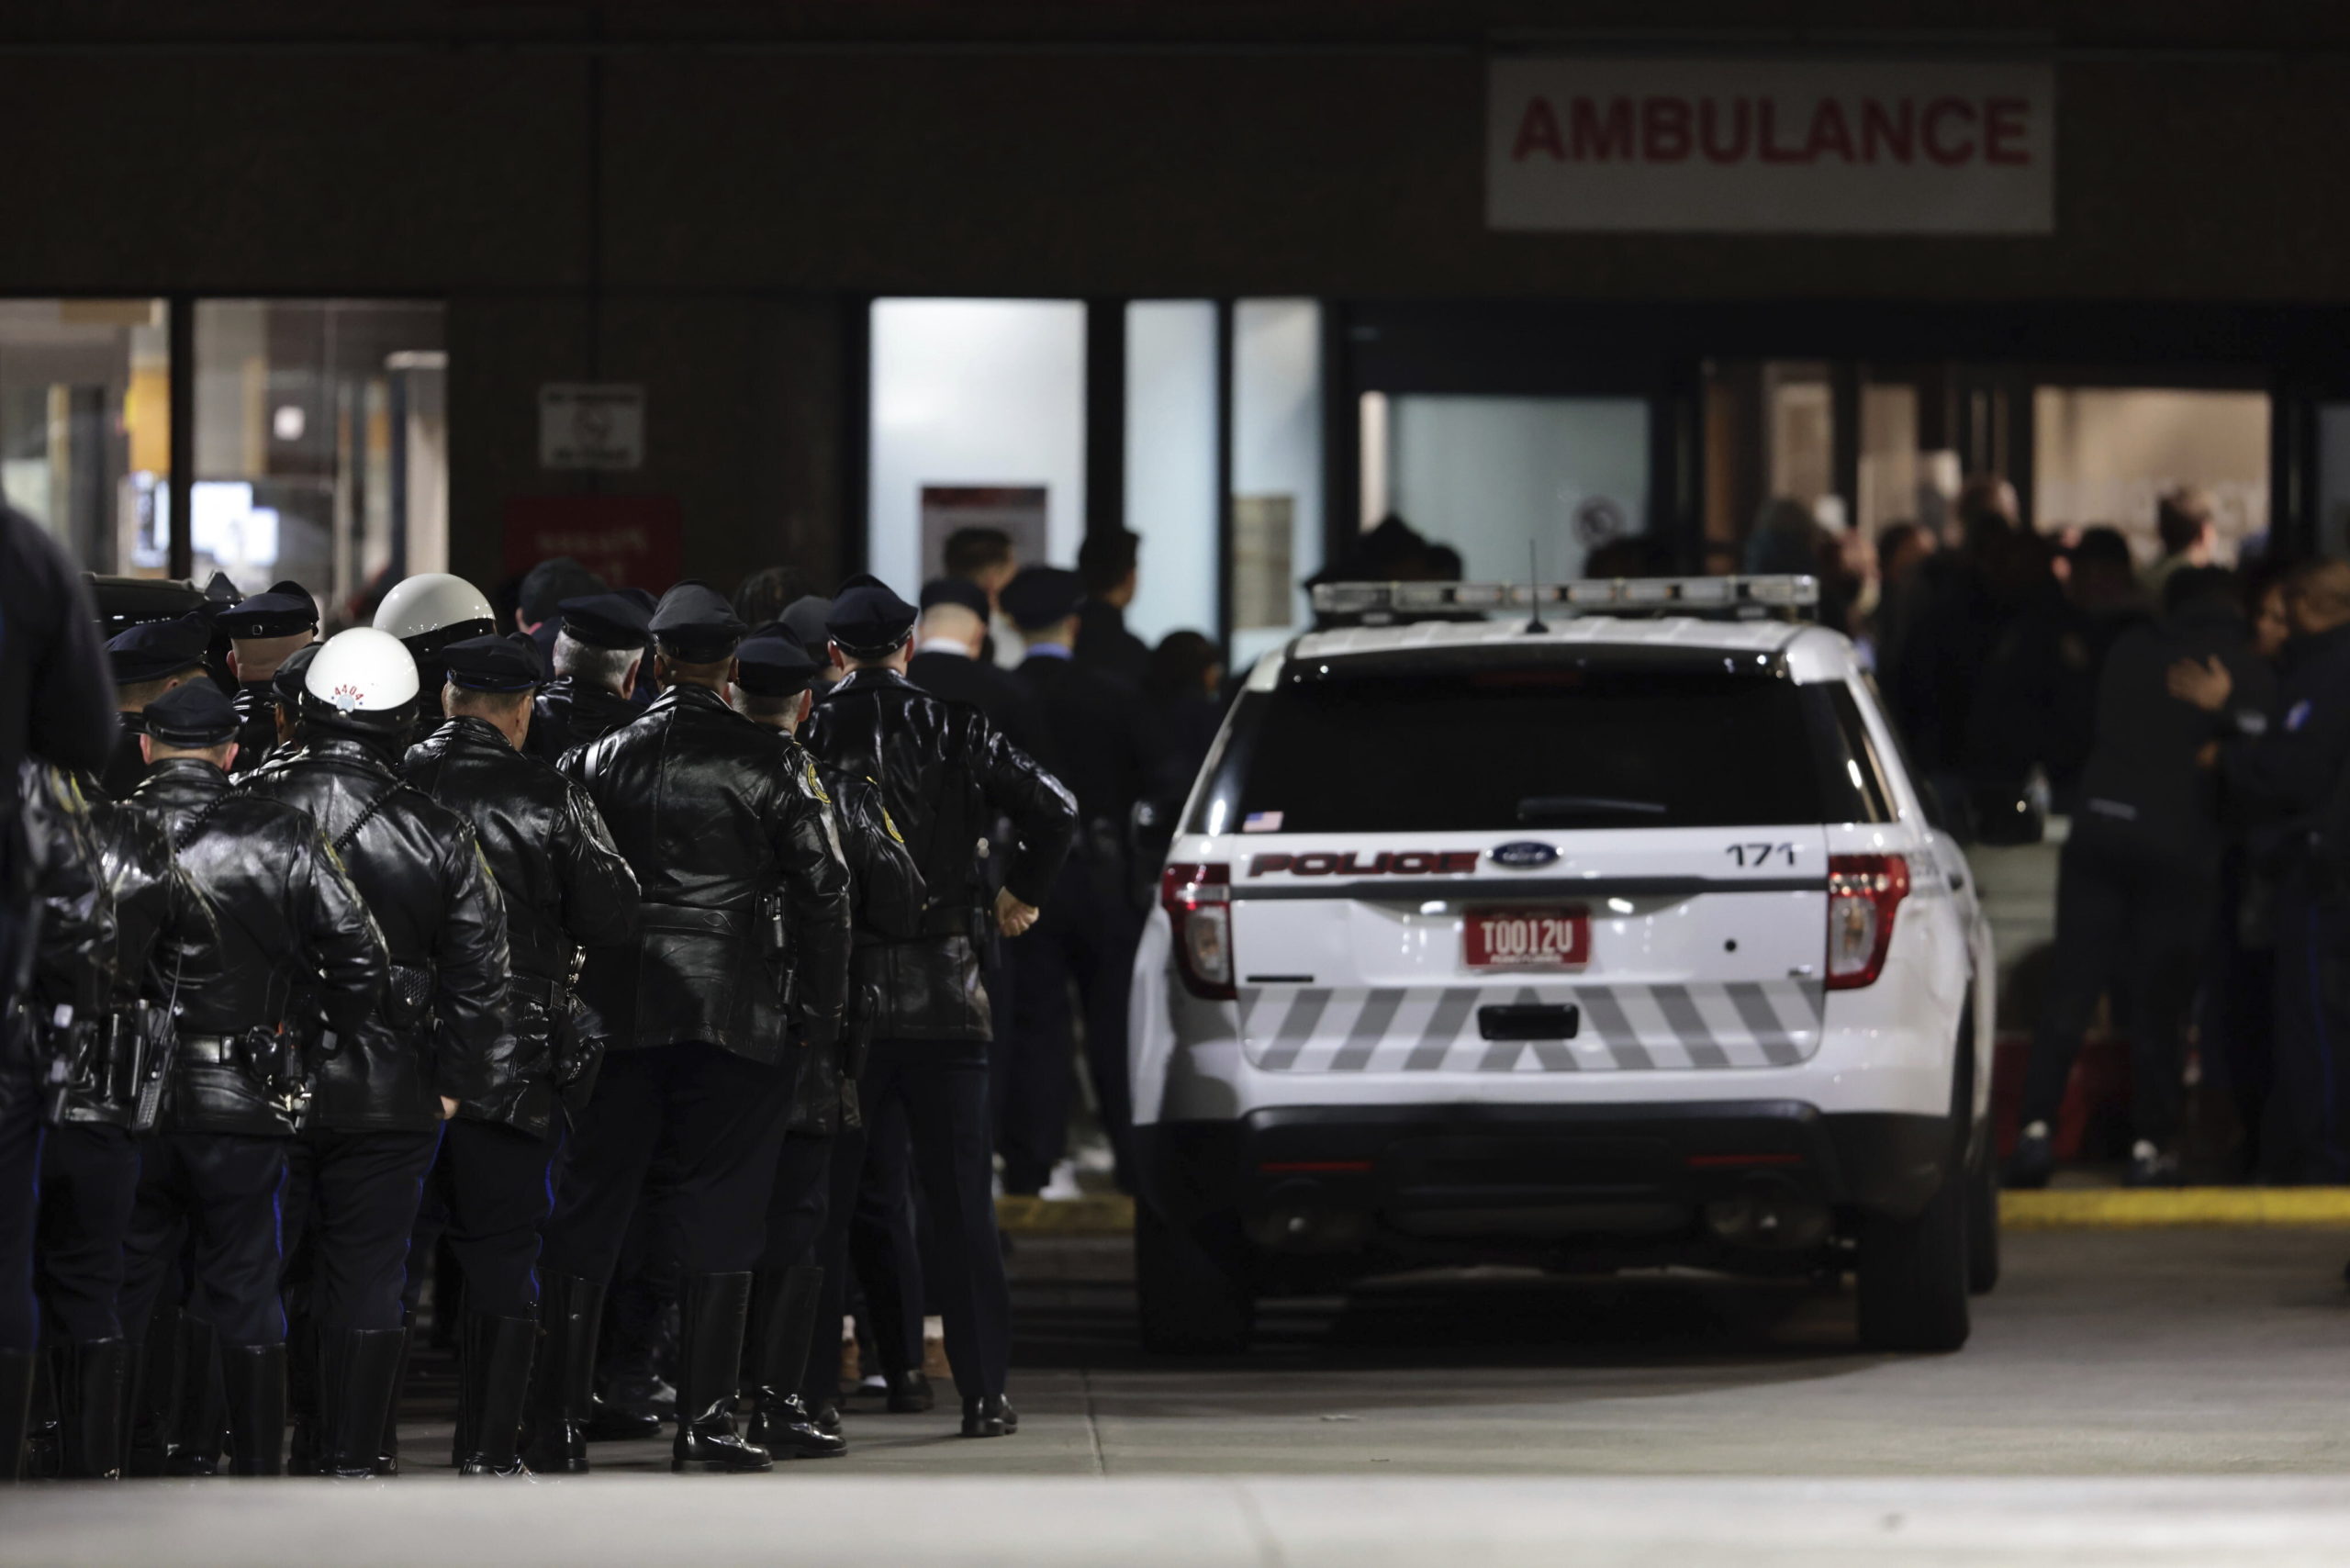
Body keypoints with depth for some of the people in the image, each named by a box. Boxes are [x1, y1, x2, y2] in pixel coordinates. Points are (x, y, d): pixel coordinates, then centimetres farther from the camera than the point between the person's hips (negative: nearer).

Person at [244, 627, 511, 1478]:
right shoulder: (437, 836, -4)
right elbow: (479, 972, -2)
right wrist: (455, 1082, 6)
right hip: (388, 1090, 0)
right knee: (366, 1275, 6)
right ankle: (353, 1456, 7)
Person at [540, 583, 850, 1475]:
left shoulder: (599, 763, 3)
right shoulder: (766, 765, -3)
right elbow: (822, 889, -4)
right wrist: (821, 1014, 4)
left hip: (618, 1005, 2)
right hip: (737, 1013, -2)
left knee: (588, 1211, 7)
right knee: (719, 1216, 2)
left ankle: (559, 1421, 6)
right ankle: (705, 1421, -1)